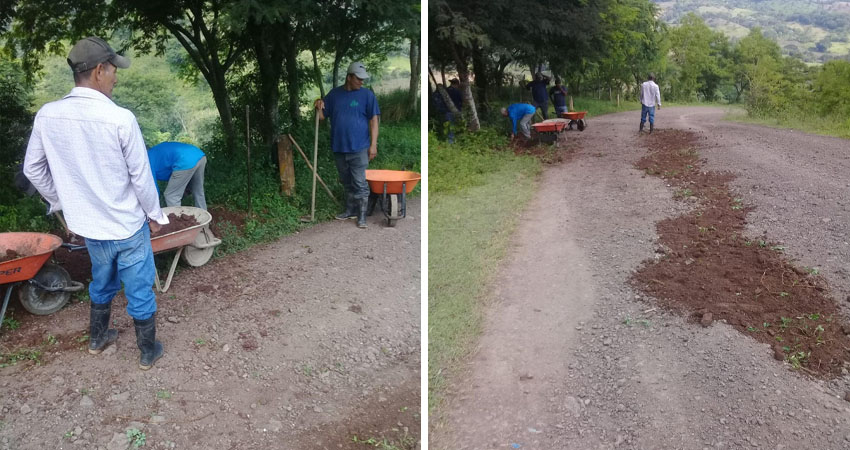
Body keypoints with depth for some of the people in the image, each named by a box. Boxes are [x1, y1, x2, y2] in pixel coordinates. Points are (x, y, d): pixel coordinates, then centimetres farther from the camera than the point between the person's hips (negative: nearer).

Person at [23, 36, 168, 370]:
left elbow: (33, 169, 4)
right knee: (139, 292, 12)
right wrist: (154, 215, 0)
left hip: (88, 224, 5)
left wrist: (63, 204, 17)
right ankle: (148, 352, 27)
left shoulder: (47, 115, -8)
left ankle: (97, 338, 45)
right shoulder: (120, 119, -23)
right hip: (128, 225, -5)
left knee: (102, 283, 28)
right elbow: (141, 176, -16)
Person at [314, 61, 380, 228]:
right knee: (346, 182, 16)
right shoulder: (334, 94, 8)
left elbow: (374, 120, -5)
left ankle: (362, 216, 2)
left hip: (359, 148, -4)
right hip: (338, 147, 4)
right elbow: (322, 116, 12)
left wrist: (373, 144, -12)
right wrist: (318, 107, -11)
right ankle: (350, 210, 29)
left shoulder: (367, 95, -3)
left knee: (359, 183, -4)